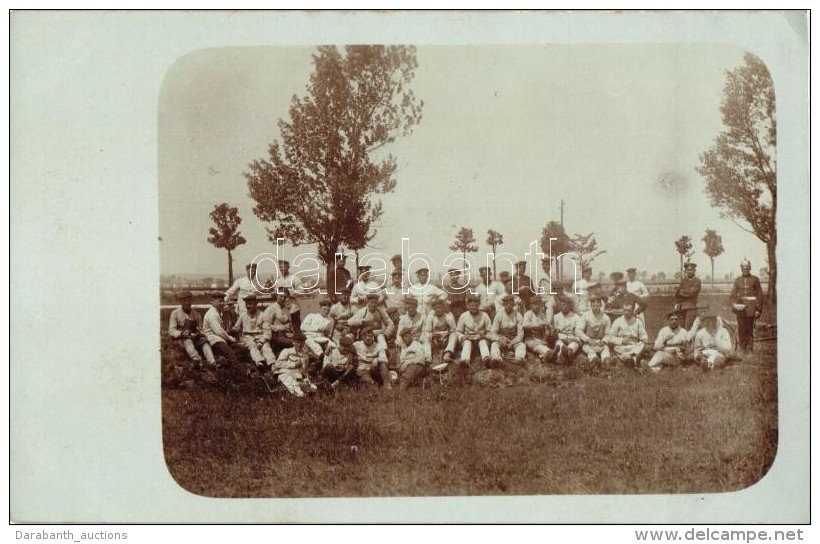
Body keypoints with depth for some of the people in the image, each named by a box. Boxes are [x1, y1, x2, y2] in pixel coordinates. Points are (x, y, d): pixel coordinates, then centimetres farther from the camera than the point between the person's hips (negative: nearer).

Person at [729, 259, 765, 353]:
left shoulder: (755, 279, 5)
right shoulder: (737, 280, 11)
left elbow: (760, 295, 3)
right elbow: (732, 295, 7)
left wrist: (758, 310, -3)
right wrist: (734, 304, -12)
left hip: (751, 309, -2)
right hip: (740, 309, 2)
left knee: (750, 328, 0)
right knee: (741, 328, 1)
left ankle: (749, 348, 5)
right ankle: (741, 348, 8)